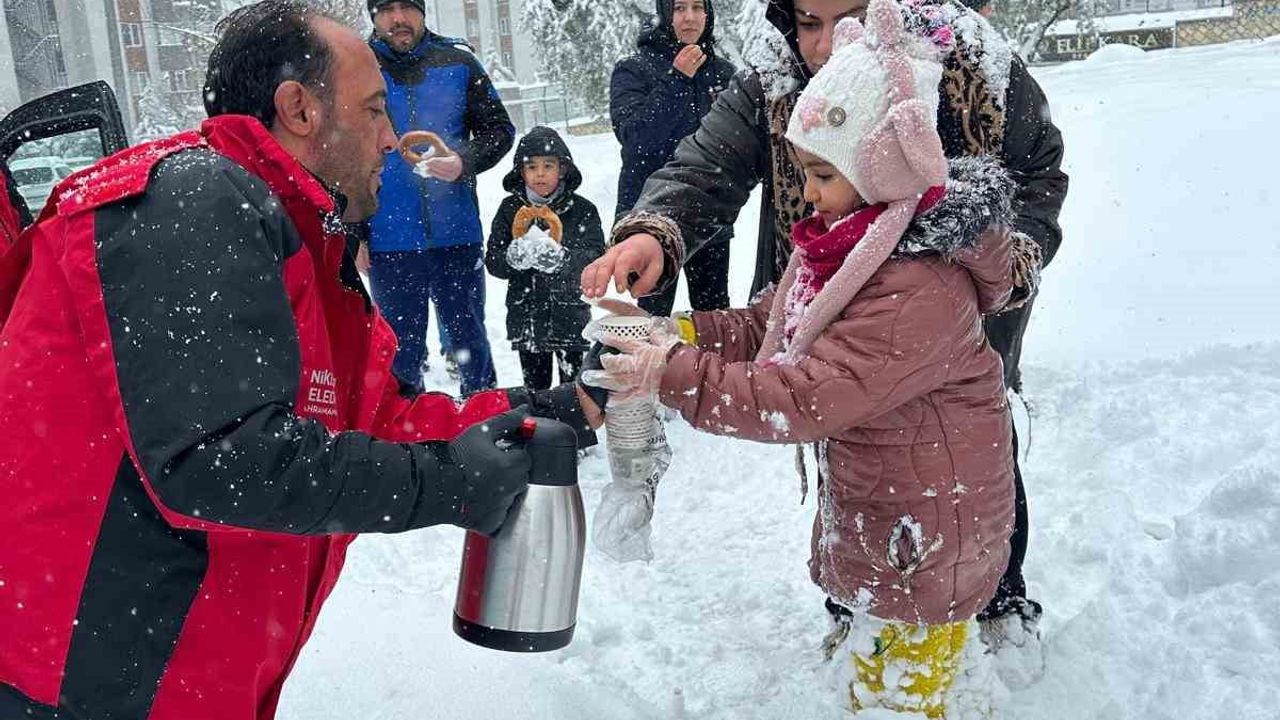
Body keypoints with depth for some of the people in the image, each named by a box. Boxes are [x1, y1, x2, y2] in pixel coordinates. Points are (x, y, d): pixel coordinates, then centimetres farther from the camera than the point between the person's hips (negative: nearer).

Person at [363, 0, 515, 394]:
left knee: (469, 340, 12)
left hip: (456, 233, 1)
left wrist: (466, 161, -13)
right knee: (402, 348, 9)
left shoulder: (458, 62, 4)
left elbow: (499, 129, 8)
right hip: (388, 240, 0)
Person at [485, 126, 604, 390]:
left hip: (570, 315, -2)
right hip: (526, 316, 2)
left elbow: (595, 257, -12)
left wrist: (561, 259, -31)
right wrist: (514, 259, -23)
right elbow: (492, 260, 0)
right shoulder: (511, 209, 3)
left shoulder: (582, 209, -3)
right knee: (535, 385, 13)